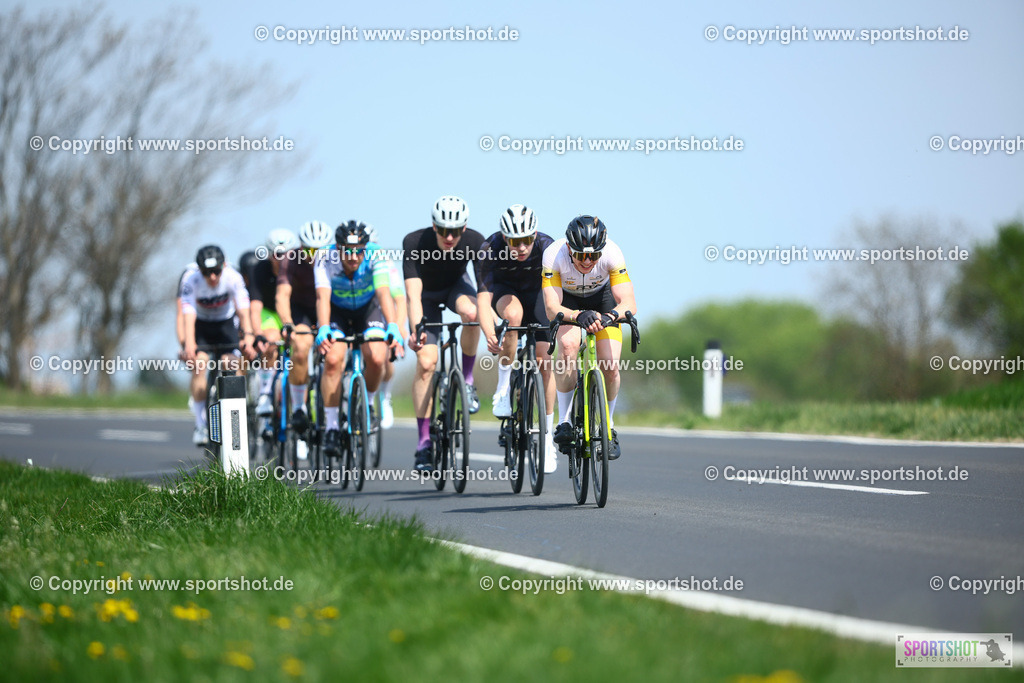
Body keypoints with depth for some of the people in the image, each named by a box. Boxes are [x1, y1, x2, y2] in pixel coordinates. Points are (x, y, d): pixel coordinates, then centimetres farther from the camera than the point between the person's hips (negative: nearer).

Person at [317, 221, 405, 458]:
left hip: (368, 308, 0)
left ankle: (367, 404, 9)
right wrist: (323, 328, -60)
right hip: (337, 311, 0)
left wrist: (393, 327, -56)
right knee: (333, 359, -23)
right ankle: (331, 427, -11)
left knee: (376, 359, -22)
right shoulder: (327, 259, -30)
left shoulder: (375, 256, -30)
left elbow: (384, 292, -41)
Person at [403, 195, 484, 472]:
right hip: (427, 294, -1)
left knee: (471, 312, -35)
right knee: (426, 362, -15)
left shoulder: (475, 242, -29)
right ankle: (424, 441, -8)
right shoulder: (415, 243, -33)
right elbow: (413, 293, -40)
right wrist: (416, 330, -55)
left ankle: (468, 378, -11)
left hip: (456, 285, 1)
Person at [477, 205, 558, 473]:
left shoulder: (546, 247, -31)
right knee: (513, 313, -37)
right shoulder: (491, 249, -33)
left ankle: (548, 440, -3)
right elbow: (483, 299, -38)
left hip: (535, 292, 1)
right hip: (504, 290, -1)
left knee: (544, 360, -12)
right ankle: (503, 387, -21)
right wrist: (490, 336, -53)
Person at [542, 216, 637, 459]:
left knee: (610, 366, -15)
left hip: (602, 298, 1)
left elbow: (629, 303, -39)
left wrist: (610, 316, -60)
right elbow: (552, 308, -40)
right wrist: (578, 316, -60)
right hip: (567, 300, -1)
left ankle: (608, 427, 10)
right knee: (568, 345, -30)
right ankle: (564, 421, -17)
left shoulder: (612, 254, -35)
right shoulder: (554, 256, -36)